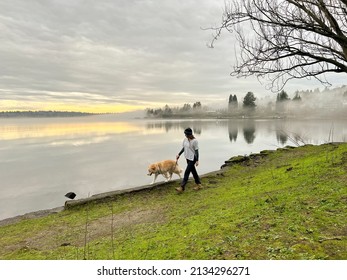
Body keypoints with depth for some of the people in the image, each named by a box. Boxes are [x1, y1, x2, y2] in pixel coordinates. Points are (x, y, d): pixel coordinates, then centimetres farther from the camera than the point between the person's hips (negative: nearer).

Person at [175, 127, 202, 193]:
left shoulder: (194, 141, -17)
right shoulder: (185, 140, 3)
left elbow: (196, 151, -15)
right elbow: (183, 148, 15)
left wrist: (197, 160, -16)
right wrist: (179, 155, 7)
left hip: (192, 158, -8)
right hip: (188, 158, 8)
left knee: (187, 172, -9)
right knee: (193, 171, 16)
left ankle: (182, 187, -6)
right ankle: (199, 184, 29)